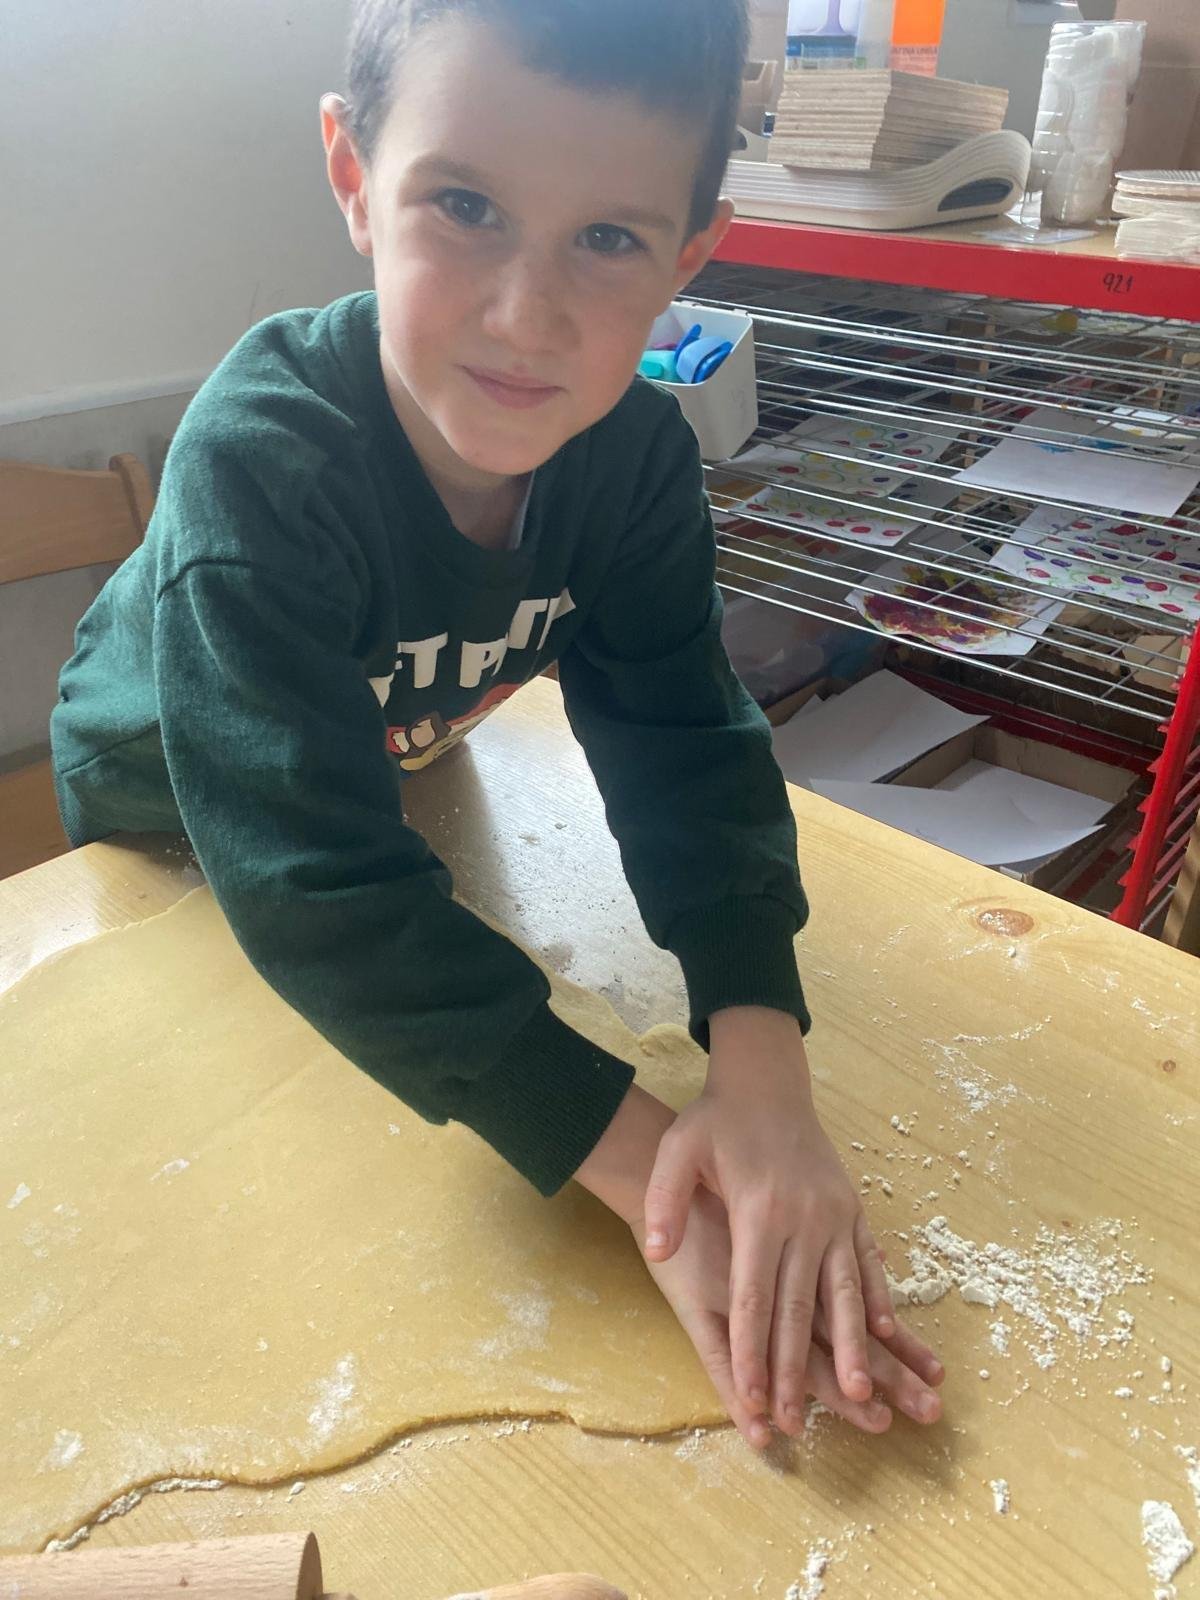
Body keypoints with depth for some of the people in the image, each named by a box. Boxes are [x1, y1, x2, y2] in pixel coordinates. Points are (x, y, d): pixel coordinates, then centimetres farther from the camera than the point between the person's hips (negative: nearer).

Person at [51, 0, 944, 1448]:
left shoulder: (636, 452, -27)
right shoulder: (261, 462, -43)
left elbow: (684, 738, -29)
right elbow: (320, 891, -46)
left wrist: (761, 1069, -44)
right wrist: (644, 1164, -50)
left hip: (398, 768, 3)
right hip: (165, 813, -2)